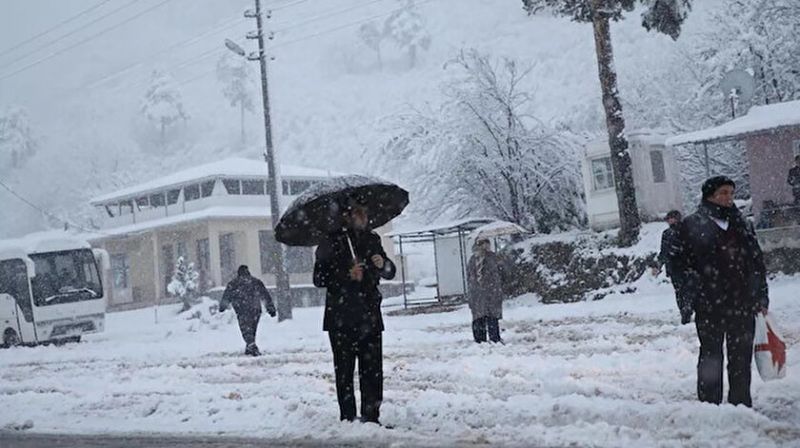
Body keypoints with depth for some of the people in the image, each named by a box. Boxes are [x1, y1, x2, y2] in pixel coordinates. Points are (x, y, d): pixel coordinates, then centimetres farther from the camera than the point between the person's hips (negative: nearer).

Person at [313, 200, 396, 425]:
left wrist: (383, 264, -5)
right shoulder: (332, 242, -2)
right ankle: (347, 418, 3)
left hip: (369, 315, 4)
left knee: (373, 369, 0)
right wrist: (347, 275, -16)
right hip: (341, 318, -4)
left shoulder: (372, 240, 13)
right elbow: (319, 279, -5)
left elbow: (390, 273, 17)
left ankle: (371, 417, 6)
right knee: (344, 370, -3)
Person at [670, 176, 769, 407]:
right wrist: (689, 296, -11)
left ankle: (742, 404, 17)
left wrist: (761, 296, 11)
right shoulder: (692, 225, -1)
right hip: (709, 305, -4)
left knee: (742, 356, 7)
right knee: (711, 356, 1)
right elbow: (680, 262, -3)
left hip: (743, 303, 4)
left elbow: (757, 262, 16)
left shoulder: (742, 225, 13)